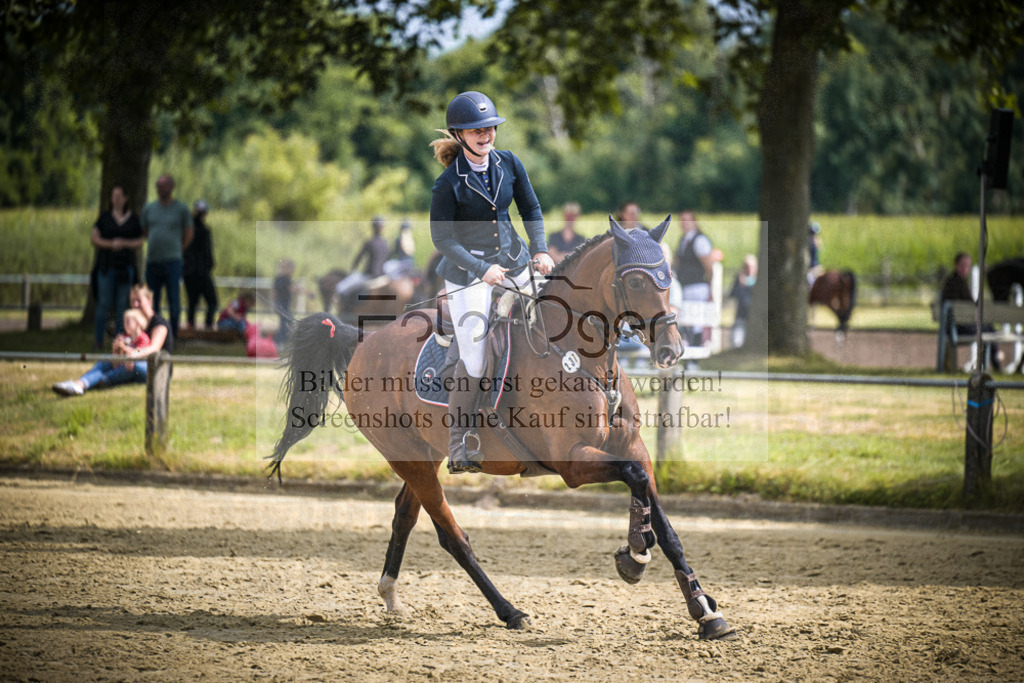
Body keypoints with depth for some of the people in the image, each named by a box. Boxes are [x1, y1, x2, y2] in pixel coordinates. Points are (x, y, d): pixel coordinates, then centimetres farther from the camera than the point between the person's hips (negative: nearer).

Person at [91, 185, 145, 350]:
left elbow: (139, 242, 6)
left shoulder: (133, 219, 7)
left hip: (125, 266, 1)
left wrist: (124, 243, -11)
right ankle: (98, 339, 2)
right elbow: (95, 239, 1)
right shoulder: (104, 217, 5)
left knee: (122, 305, 2)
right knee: (104, 303, -5)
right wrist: (110, 244, -14)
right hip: (106, 265, -1)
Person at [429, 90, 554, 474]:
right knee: (474, 362, -10)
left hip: (512, 261, 6)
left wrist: (539, 250, -6)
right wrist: (482, 269, -21)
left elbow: (531, 209, 8)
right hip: (467, 273, -5)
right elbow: (442, 238, -13)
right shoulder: (449, 183, -17)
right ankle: (459, 449, 1)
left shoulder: (509, 164, -2)